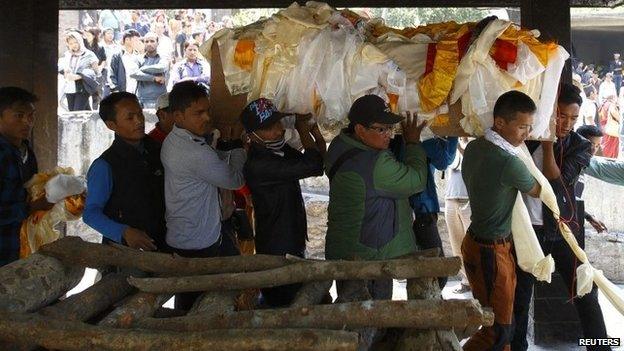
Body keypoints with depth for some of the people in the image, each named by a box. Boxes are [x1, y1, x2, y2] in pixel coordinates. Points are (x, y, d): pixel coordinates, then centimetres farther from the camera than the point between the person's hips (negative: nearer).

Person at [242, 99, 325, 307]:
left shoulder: (280, 149, 1)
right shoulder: (257, 165, -29)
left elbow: (318, 166, 6)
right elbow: (310, 165, -35)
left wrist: (314, 129, -8)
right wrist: (303, 130, -18)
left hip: (293, 241, 9)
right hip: (277, 250, -9)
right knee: (282, 301, 6)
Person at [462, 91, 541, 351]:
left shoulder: (473, 147, 1)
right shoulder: (509, 163, -24)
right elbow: (538, 191, -4)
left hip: (476, 240, 9)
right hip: (492, 251, -9)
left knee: (493, 319, 19)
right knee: (498, 329, 3)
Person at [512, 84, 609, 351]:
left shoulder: (581, 146, -3)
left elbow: (555, 182, -17)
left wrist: (548, 141, -17)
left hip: (564, 232, 0)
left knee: (586, 296, 4)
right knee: (519, 297, 10)